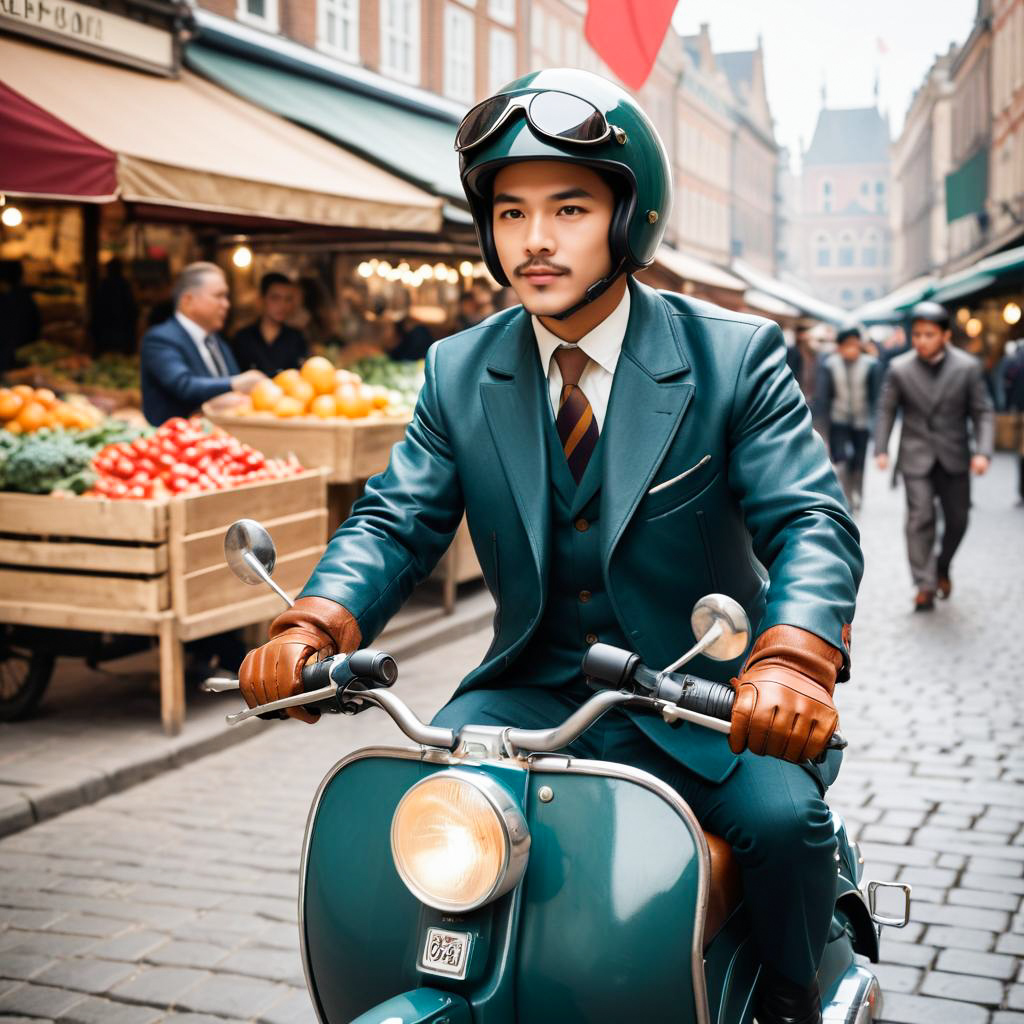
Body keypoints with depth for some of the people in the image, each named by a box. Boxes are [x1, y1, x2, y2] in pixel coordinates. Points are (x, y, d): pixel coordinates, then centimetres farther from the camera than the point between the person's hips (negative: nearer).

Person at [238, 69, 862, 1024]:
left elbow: (811, 521, -15)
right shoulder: (457, 372, 3)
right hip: (534, 693, 3)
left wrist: (792, 659, -37)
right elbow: (397, 518, -3)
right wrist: (313, 625, -25)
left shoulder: (736, 357, -7)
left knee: (783, 814, -25)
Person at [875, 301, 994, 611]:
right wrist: (881, 449, -4)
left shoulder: (968, 367, -5)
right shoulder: (899, 368, -4)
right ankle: (925, 585, -2)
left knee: (957, 520, 7)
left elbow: (982, 412, -2)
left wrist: (983, 451, -13)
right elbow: (886, 409, 4)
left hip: (953, 457, 1)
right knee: (920, 518, -9)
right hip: (916, 457, -1)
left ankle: (942, 567, 33)